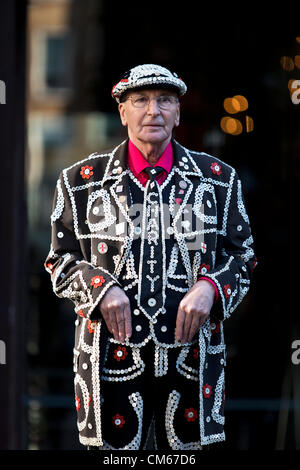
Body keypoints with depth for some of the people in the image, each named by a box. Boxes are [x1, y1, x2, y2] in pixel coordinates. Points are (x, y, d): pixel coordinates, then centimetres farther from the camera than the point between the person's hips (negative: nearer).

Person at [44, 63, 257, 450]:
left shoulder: (218, 179, 8)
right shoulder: (81, 182, 5)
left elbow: (242, 256, 12)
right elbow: (61, 260, 10)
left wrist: (209, 289, -8)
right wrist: (99, 288, -10)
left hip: (193, 355, 1)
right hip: (112, 356, -1)